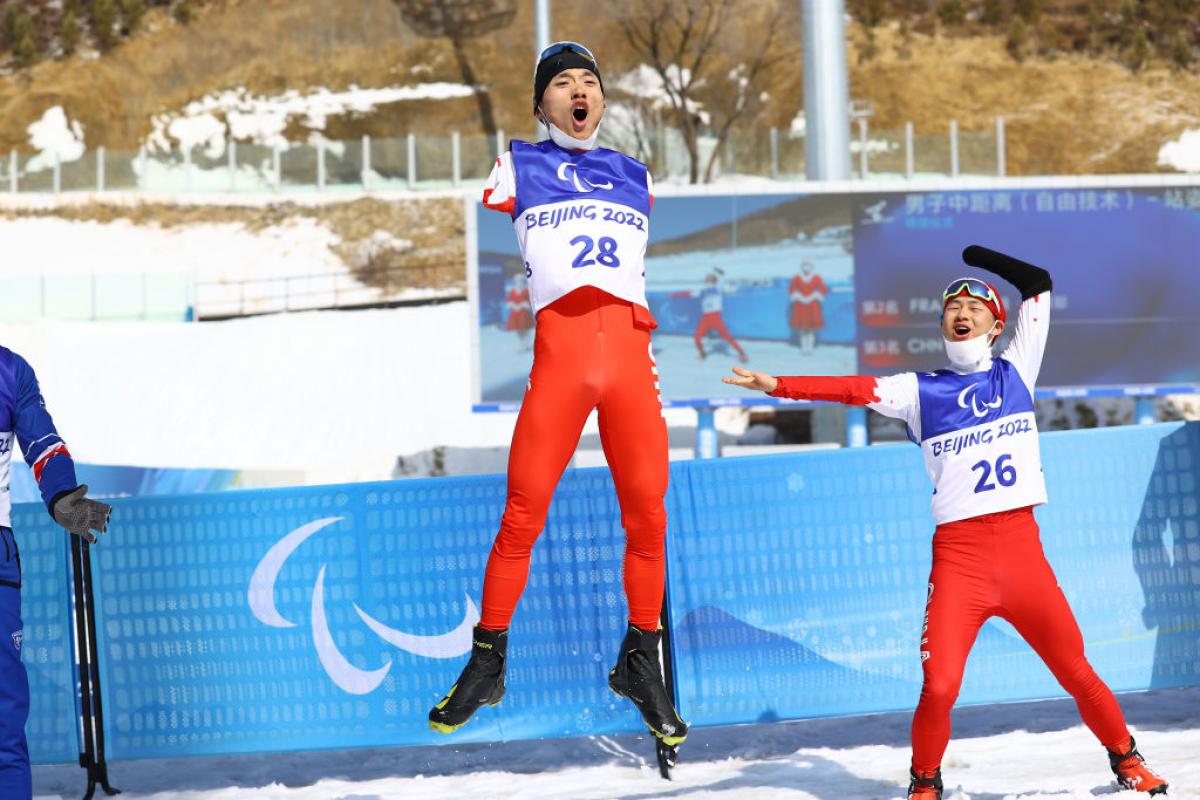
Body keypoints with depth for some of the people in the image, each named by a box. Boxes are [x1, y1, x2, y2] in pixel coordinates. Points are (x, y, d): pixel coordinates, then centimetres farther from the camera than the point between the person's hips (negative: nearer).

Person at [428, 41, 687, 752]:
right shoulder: (518, 167, 16)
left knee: (647, 517, -4)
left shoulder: (635, 175, 24)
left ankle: (642, 664, 11)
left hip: (631, 347, 2)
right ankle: (488, 663, 4)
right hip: (559, 348, -2)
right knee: (523, 516, -9)